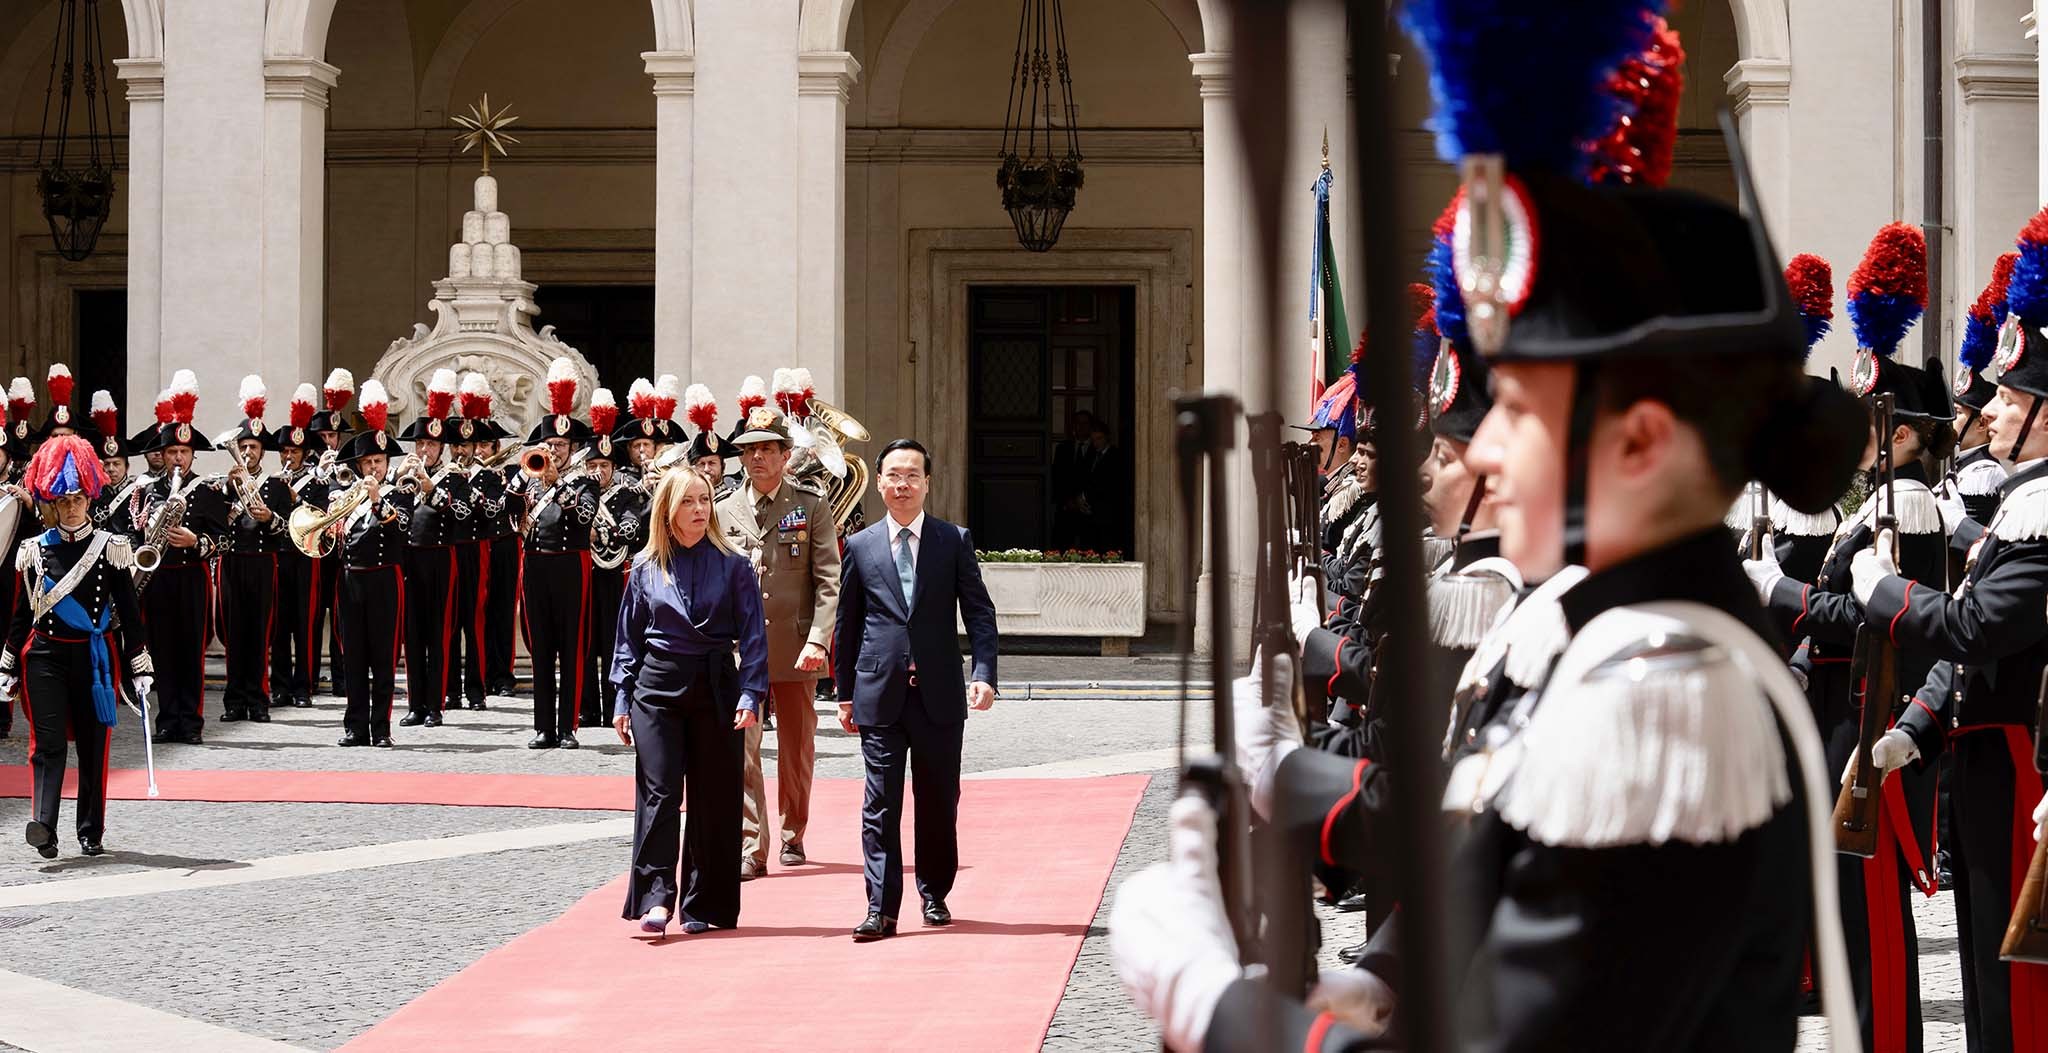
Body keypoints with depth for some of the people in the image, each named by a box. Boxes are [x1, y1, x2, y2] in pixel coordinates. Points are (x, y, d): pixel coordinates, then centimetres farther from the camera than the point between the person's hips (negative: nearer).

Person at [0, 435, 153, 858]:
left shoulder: (111, 548, 0)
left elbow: (129, 612, 1)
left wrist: (139, 670, -2)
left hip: (96, 657, 0)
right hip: (45, 655, 0)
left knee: (94, 745, 5)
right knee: (47, 742, -11)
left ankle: (91, 832, 14)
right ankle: (43, 825, -22)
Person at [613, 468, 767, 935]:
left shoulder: (733, 566, 2)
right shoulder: (645, 568, 6)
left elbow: (752, 635, 0)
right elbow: (629, 638, 10)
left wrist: (750, 694, -10)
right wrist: (622, 699, 4)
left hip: (715, 687, 0)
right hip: (657, 687, 0)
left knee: (715, 799, 3)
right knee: (658, 792, -9)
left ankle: (705, 905, 11)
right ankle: (655, 899, -12)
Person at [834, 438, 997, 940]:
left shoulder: (954, 541, 5)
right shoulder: (860, 546, 7)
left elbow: (979, 612, 2)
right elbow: (847, 624, 11)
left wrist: (984, 674, -12)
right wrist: (845, 694, 10)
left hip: (939, 693, 0)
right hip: (880, 695, 0)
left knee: (939, 801, 8)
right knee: (880, 804, -4)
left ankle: (934, 894, 24)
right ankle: (881, 908, -4)